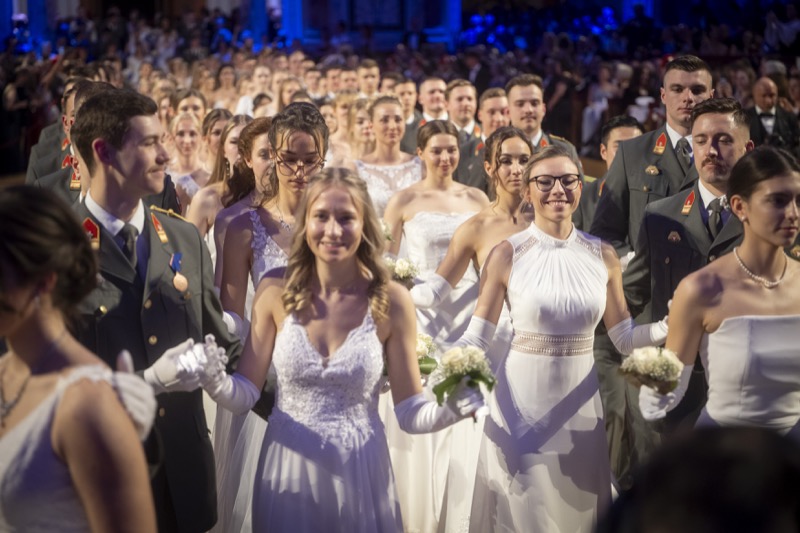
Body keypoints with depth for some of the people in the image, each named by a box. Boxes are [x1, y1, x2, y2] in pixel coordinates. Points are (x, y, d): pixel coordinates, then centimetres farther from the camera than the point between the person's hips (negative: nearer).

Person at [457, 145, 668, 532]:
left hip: (580, 402, 3)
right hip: (522, 401, -3)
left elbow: (624, 338, 3)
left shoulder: (603, 256, 2)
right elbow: (477, 337, -9)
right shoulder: (507, 254, -7)